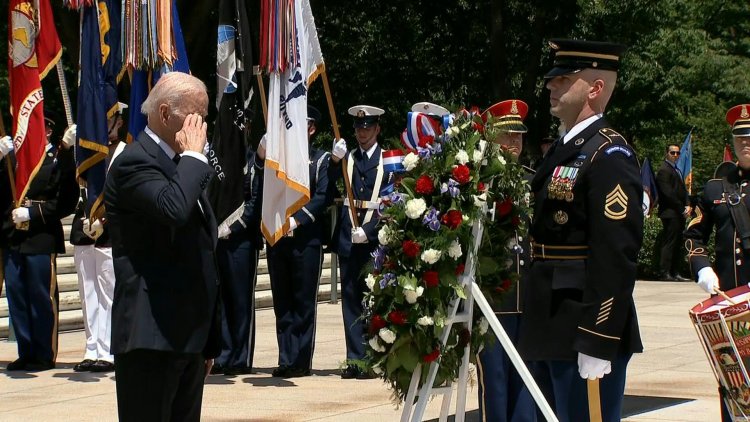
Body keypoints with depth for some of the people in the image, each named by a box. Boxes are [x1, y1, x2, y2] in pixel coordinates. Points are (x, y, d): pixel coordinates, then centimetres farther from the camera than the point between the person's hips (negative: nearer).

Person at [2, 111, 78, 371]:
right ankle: (25, 353, 17)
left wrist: (32, 213, -17)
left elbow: (65, 203, -9)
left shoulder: (59, 160, -3)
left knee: (42, 299, 0)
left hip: (42, 240, -6)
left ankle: (44, 355, 8)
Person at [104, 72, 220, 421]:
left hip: (189, 337, 9)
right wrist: (193, 155, -16)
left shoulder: (183, 165, 20)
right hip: (151, 337, -9)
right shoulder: (135, 163, -11)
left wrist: (209, 341, 24)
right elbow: (174, 208, -33)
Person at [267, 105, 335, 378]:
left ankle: (301, 361, 1)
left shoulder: (321, 160, 3)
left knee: (304, 302, -2)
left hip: (306, 239, -4)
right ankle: (286, 359, 9)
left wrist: (297, 220, -16)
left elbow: (324, 196, -7)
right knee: (282, 302, 5)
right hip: (277, 239, 5)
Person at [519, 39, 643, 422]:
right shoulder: (562, 151, 16)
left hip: (586, 332, -9)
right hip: (551, 332, 9)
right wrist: (534, 329, 18)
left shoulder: (609, 156, -13)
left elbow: (616, 257, -20)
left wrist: (597, 345, -24)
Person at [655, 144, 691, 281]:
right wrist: (682, 208, -12)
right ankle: (664, 273, -10)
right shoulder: (664, 170, -8)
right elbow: (668, 193, -15)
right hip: (670, 213, -9)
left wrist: (687, 206, 3)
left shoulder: (676, 170, 22)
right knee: (669, 243, -10)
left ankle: (675, 272, 10)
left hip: (679, 213, 9)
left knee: (677, 244, 8)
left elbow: (682, 190, 20)